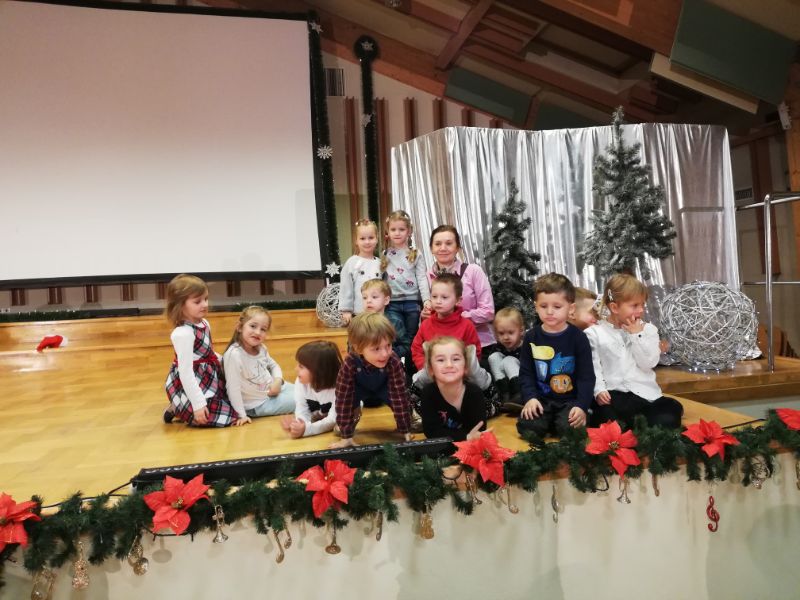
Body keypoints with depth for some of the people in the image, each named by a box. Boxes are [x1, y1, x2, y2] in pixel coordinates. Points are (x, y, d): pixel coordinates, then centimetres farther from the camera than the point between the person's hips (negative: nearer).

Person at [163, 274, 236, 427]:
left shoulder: (204, 324, 2)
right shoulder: (183, 333, -25)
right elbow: (186, 372, -26)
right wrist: (198, 404, -25)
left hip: (208, 377, 9)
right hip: (192, 384, -9)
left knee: (232, 407, 13)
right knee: (223, 416, -13)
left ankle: (183, 408, 19)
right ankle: (179, 410, 5)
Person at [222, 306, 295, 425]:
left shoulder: (260, 349, -8)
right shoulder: (234, 354, -32)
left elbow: (274, 365, 10)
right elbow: (233, 388, -30)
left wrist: (278, 380, -10)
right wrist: (241, 415, -26)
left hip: (272, 389, 7)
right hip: (258, 404, -7)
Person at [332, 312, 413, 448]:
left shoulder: (394, 362, -41)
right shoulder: (350, 363, -42)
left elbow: (399, 397, -36)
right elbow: (344, 399, -38)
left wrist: (406, 432, -32)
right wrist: (346, 437, -34)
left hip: (383, 388, 1)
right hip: (361, 388, -1)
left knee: (402, 399, -21)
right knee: (350, 398, -28)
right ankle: (344, 424, 3)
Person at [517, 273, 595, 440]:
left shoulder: (578, 337, -5)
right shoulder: (531, 337, 1)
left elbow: (586, 375, -4)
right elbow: (526, 372, 4)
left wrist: (581, 405, -16)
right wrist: (530, 397, -12)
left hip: (570, 399, -2)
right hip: (541, 399, 2)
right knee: (527, 426, -22)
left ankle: (558, 421, 5)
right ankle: (549, 422, 7)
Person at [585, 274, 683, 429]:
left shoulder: (648, 329, 11)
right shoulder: (595, 333, 3)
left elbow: (648, 363, -1)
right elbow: (593, 367, -2)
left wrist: (637, 335, -5)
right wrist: (599, 390, -17)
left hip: (644, 392, 2)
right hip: (612, 393, -2)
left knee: (666, 420, -23)